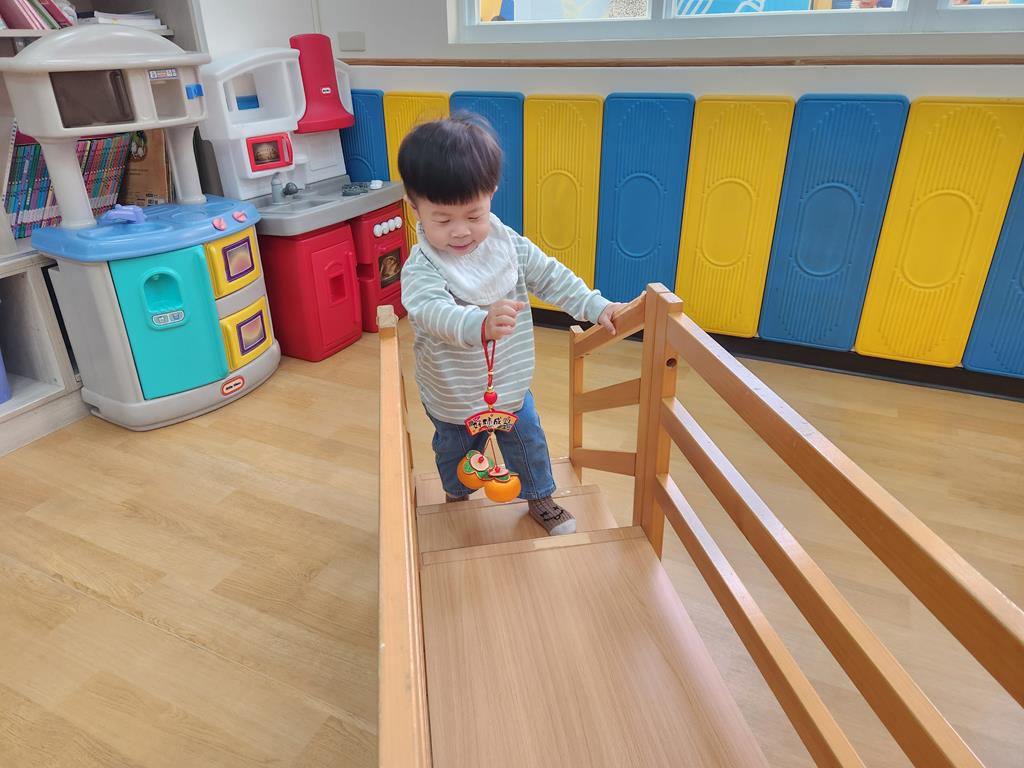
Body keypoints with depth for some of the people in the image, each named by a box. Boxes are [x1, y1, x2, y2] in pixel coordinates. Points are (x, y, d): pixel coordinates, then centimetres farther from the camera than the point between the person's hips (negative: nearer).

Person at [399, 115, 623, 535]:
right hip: (454, 398, -2)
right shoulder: (420, 269, -29)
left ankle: (540, 498, 47)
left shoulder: (508, 243, -13)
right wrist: (482, 324, -68)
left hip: (512, 385, 3)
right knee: (455, 453, 24)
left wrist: (596, 306, -7)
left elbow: (550, 276, -1)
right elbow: (434, 312, -49)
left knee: (529, 444, 21)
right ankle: (457, 499, 55)